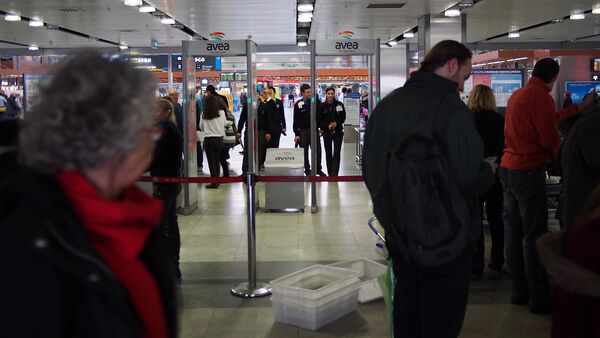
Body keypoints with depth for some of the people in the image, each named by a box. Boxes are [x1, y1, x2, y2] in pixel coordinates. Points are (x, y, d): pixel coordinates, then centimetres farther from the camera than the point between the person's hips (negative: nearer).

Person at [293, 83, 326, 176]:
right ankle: (307, 170, 15)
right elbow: (296, 120, -2)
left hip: (314, 130, 2)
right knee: (304, 152, 5)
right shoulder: (298, 104, -3)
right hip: (303, 131, -1)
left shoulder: (316, 102, 3)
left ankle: (318, 169, 16)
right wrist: (296, 134, -5)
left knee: (317, 151, 3)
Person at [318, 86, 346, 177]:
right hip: (326, 132, 1)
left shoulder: (339, 105, -2)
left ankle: (334, 174, -10)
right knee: (328, 154, 9)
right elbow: (319, 120, 0)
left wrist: (336, 123, -15)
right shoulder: (322, 106, -1)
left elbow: (343, 117, 3)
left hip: (338, 132, -1)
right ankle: (330, 173, 20)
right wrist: (328, 126, -14)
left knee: (336, 154, -9)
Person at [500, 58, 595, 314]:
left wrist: (578, 108, 32)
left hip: (508, 168, 9)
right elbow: (549, 138, -16)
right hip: (529, 171, -9)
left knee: (514, 232, 12)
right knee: (534, 236, -4)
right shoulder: (540, 97, -14)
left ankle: (519, 291, 20)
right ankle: (539, 298, 2)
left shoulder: (517, 94, 14)